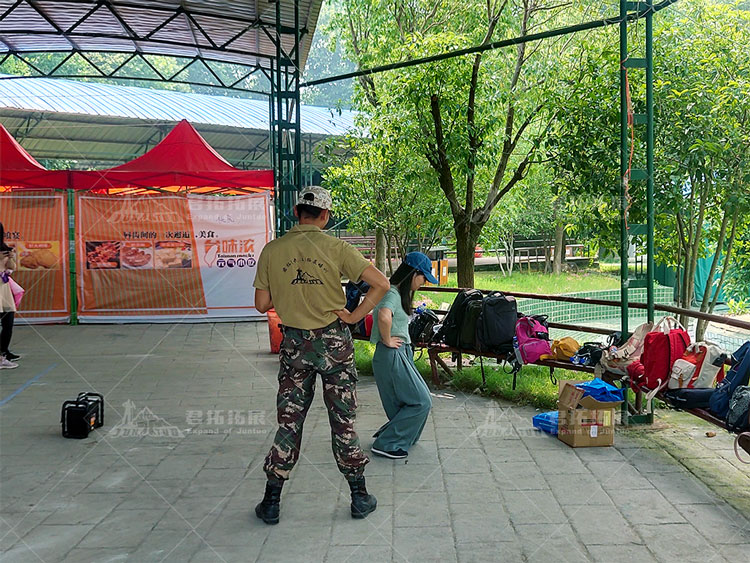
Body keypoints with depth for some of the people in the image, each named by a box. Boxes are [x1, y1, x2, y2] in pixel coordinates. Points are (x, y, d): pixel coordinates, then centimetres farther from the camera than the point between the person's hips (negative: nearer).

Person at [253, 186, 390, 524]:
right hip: (334, 341, -1)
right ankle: (360, 497, 19)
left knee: (289, 421, 10)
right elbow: (381, 284, -12)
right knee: (343, 419, 9)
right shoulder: (336, 248, -8)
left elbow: (262, 304, 0)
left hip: (294, 343, 1)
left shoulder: (272, 251, -3)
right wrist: (354, 316, -5)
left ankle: (271, 503, 16)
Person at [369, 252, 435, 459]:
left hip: (402, 354, 10)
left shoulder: (401, 293, 14)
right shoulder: (392, 294, -18)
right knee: (420, 402, -4)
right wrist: (387, 340, -25)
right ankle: (386, 444, 1)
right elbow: (384, 316, -40)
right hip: (392, 356, -10)